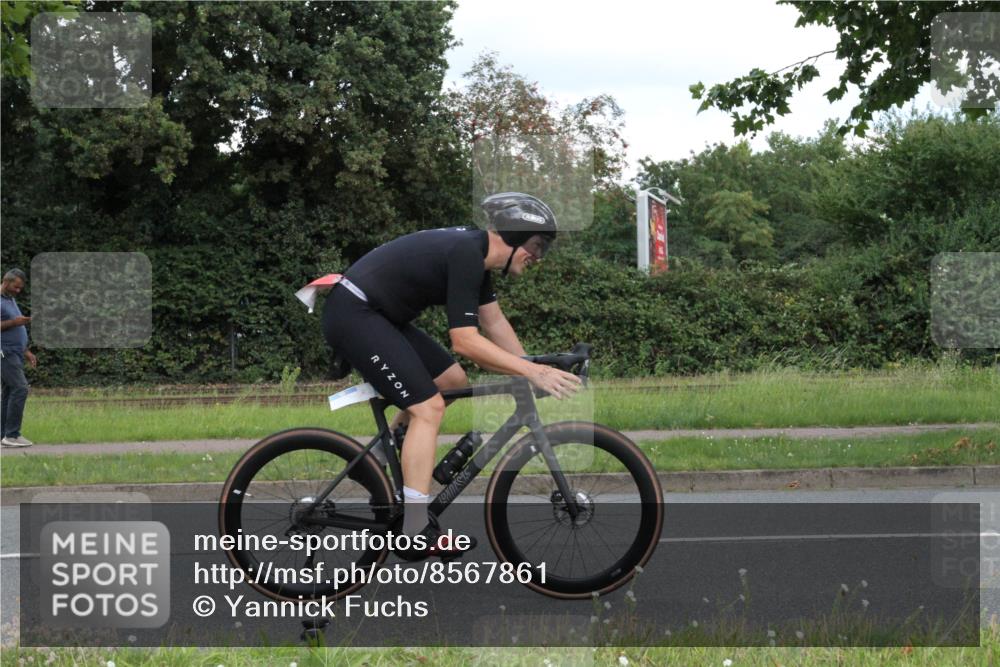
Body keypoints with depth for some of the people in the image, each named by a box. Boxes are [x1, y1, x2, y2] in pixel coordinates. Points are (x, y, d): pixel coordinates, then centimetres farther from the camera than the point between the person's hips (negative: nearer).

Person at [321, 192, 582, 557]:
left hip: (375, 314, 11)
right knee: (428, 408, -14)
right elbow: (465, 341, -24)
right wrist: (532, 371, -24)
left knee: (453, 381, 14)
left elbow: (494, 323, 17)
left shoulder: (476, 252, 9)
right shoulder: (464, 255, -21)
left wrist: (531, 370, 12)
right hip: (353, 315, -11)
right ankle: (417, 534, -13)